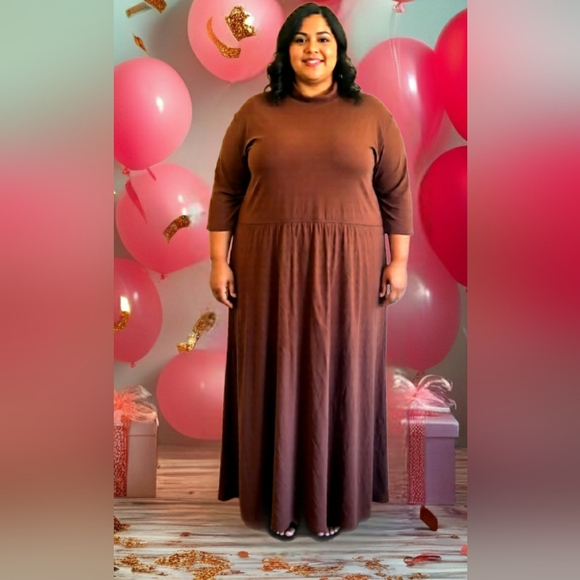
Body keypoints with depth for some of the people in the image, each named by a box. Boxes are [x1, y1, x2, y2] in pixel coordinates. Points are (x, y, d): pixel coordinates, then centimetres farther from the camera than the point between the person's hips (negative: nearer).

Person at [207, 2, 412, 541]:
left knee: (339, 377, 7)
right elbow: (226, 191, 4)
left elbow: (396, 193, 4)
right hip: (269, 267, 1)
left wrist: (398, 261, 0)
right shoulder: (255, 112, 4)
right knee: (274, 379, 6)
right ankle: (278, 499, 24)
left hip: (347, 269, 0)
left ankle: (332, 498, 25)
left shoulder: (371, 113, 4)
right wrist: (219, 260, -1)